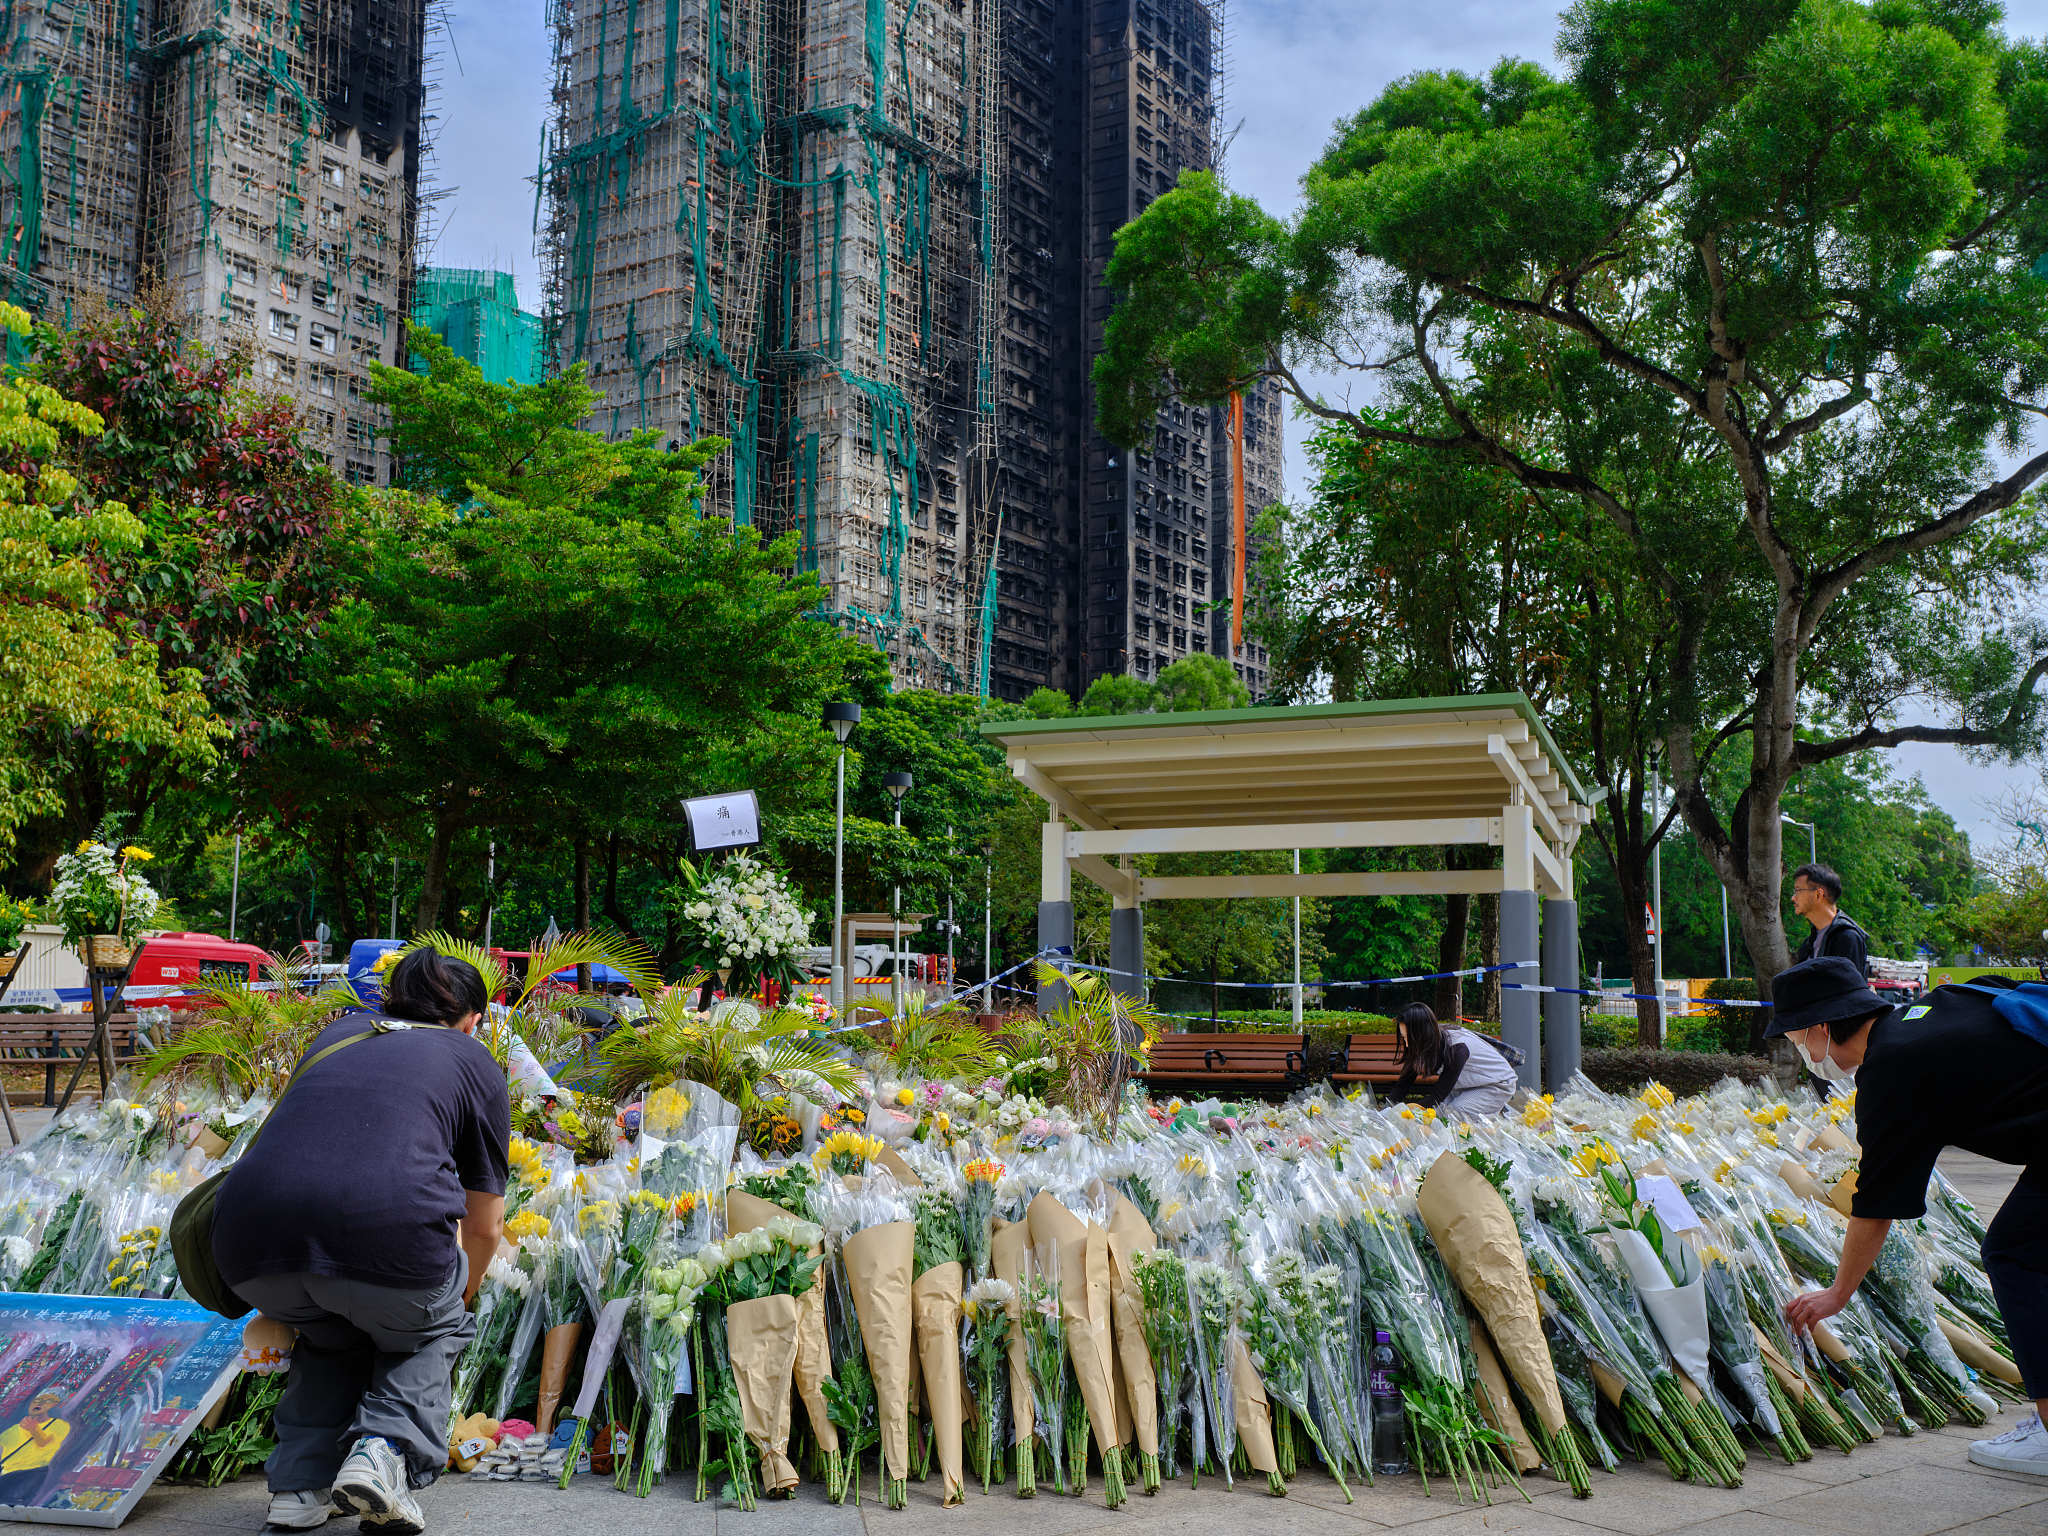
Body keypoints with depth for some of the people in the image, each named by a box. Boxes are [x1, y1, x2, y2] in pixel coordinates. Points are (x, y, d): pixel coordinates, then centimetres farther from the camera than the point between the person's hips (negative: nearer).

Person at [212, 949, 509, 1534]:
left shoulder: (338, 1032, 32)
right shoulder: (474, 1062, 23)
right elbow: (484, 1227, 28)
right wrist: (461, 1295, 50)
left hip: (252, 1237, 4)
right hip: (386, 1232, -4)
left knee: (330, 1335, 35)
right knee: (433, 1330, 28)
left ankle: (300, 1485, 19)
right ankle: (385, 1452, 5)